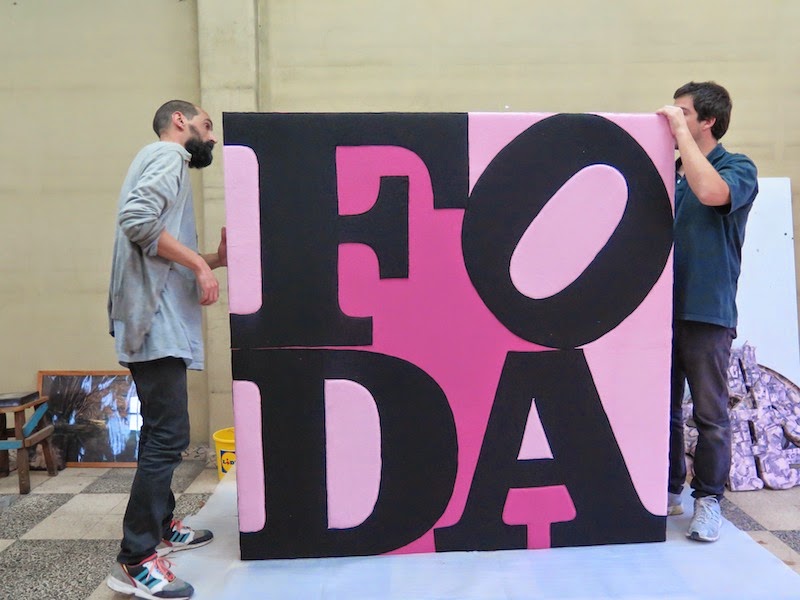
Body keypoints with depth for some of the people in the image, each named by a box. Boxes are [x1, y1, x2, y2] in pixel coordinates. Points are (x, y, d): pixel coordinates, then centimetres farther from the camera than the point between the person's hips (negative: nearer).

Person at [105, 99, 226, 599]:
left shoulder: (166, 164, 26)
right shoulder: (168, 154, -3)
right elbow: (138, 218, -22)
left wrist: (213, 260, 9)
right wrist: (199, 263, -17)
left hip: (157, 323, 11)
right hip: (156, 322, -11)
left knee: (162, 432, 17)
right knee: (168, 436, -10)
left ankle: (161, 527, 30)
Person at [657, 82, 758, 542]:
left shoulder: (738, 168, -3)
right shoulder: (671, 169, 11)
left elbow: (711, 192, -27)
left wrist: (679, 131, -18)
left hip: (706, 312, -5)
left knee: (710, 413, 3)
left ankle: (709, 499, 18)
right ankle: (670, 490, 26)